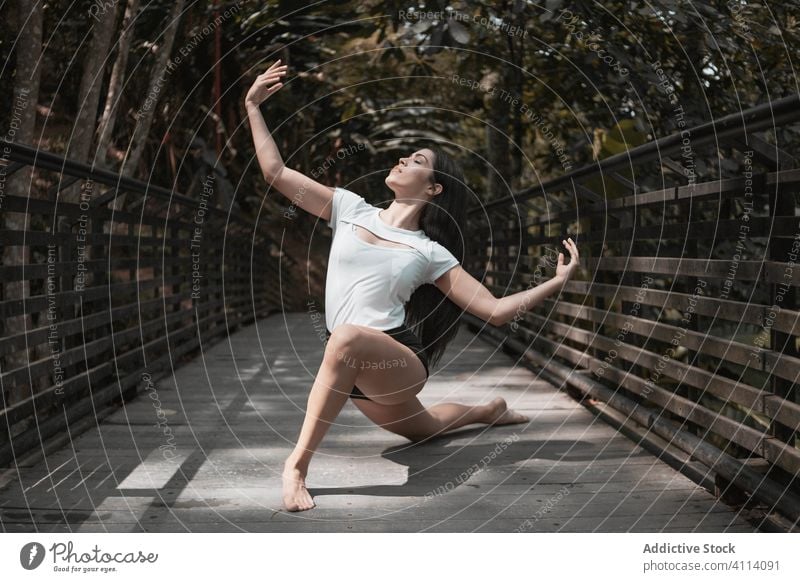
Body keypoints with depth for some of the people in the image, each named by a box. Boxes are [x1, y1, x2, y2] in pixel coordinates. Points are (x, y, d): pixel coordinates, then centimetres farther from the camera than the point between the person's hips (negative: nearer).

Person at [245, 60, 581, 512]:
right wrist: (253, 107, 7)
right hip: (357, 374, 6)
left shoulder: (430, 254, 1)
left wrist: (558, 282, -8)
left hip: (400, 360, -5)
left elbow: (496, 310, -1)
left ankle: (298, 463, -34)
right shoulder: (351, 210, 10)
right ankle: (489, 411, 58)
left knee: (348, 338, -40)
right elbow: (276, 173, 8)